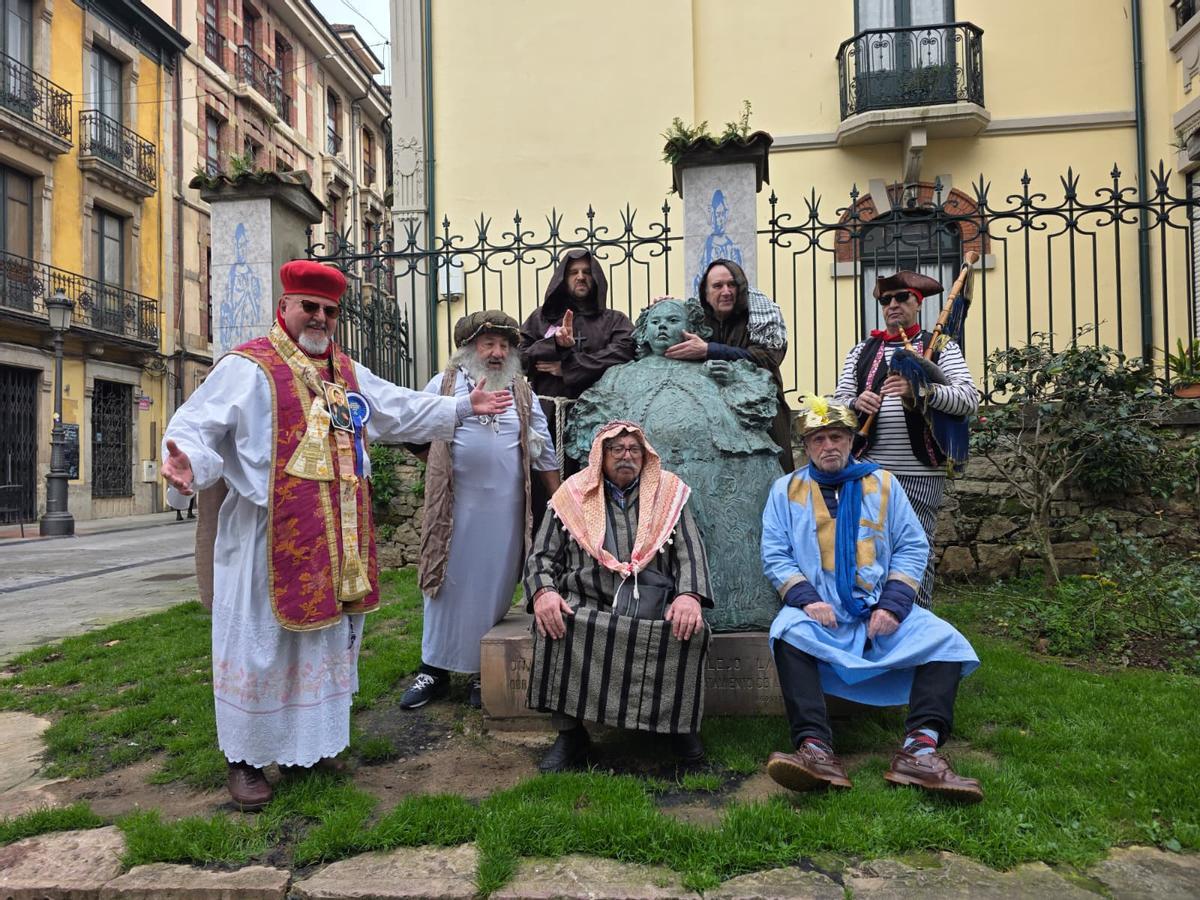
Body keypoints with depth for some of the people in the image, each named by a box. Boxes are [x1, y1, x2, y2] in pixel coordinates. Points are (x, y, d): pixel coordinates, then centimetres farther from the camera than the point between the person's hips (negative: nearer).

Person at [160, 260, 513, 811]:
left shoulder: (347, 372, 13)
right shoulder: (247, 368, -8)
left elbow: (402, 409, 22)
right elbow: (195, 426, -14)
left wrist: (464, 407, 21)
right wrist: (188, 463, -36)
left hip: (335, 541, 7)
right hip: (270, 537, -7)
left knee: (326, 638, 15)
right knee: (261, 643, 2)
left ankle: (309, 740, 31)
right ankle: (246, 758, 18)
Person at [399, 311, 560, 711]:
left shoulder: (523, 395, 9)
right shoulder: (443, 385, 4)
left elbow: (544, 453, 11)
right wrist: (443, 467, 7)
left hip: (505, 512, 1)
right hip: (454, 509, -1)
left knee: (493, 589, 7)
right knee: (447, 586, 6)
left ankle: (484, 671, 20)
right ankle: (434, 668, 20)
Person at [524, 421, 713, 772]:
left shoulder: (668, 492, 15)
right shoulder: (573, 495, 14)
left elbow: (690, 551, 5)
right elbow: (542, 555, 9)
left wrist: (690, 595, -16)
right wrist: (543, 591, -14)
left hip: (654, 604, 0)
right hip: (588, 604, 0)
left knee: (691, 629, -30)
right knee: (554, 623, -31)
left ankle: (682, 724, -5)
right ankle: (570, 733, -13)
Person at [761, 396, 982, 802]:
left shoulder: (883, 483, 13)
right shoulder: (787, 489, 11)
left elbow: (913, 546, 8)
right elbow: (775, 554, 3)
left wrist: (894, 604, -7)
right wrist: (805, 598, -14)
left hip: (881, 611, 2)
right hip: (819, 612, -2)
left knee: (944, 639, -22)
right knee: (789, 633, -34)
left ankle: (920, 749, -30)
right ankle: (815, 751, -42)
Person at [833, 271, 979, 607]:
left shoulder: (940, 347, 5)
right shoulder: (862, 351, 16)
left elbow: (970, 399, -8)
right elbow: (838, 402, 12)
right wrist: (856, 403, -12)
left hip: (922, 471, -2)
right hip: (870, 470, 3)